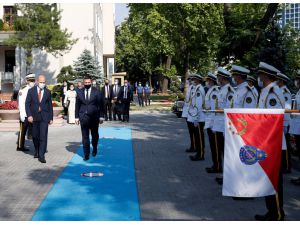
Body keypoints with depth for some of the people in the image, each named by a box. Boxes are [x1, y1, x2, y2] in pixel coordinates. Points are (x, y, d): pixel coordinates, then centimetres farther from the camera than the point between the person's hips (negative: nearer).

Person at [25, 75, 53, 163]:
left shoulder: (48, 92, 4)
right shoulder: (31, 91, 2)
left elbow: (50, 106, 8)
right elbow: (27, 104, 0)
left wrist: (51, 118, 7)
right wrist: (29, 115, -12)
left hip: (44, 117, -1)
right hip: (34, 117, 1)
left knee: (43, 136, -9)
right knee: (35, 136, 12)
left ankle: (41, 155, -6)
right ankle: (37, 151, 36)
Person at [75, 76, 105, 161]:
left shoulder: (97, 92, 0)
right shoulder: (80, 93, 5)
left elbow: (101, 105, 0)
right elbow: (77, 106, 8)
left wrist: (101, 116, -3)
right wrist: (76, 117, 5)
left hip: (94, 117, 0)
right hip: (83, 117, 0)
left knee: (94, 134, 13)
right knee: (85, 136, -2)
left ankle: (94, 149, 37)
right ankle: (86, 154, 2)